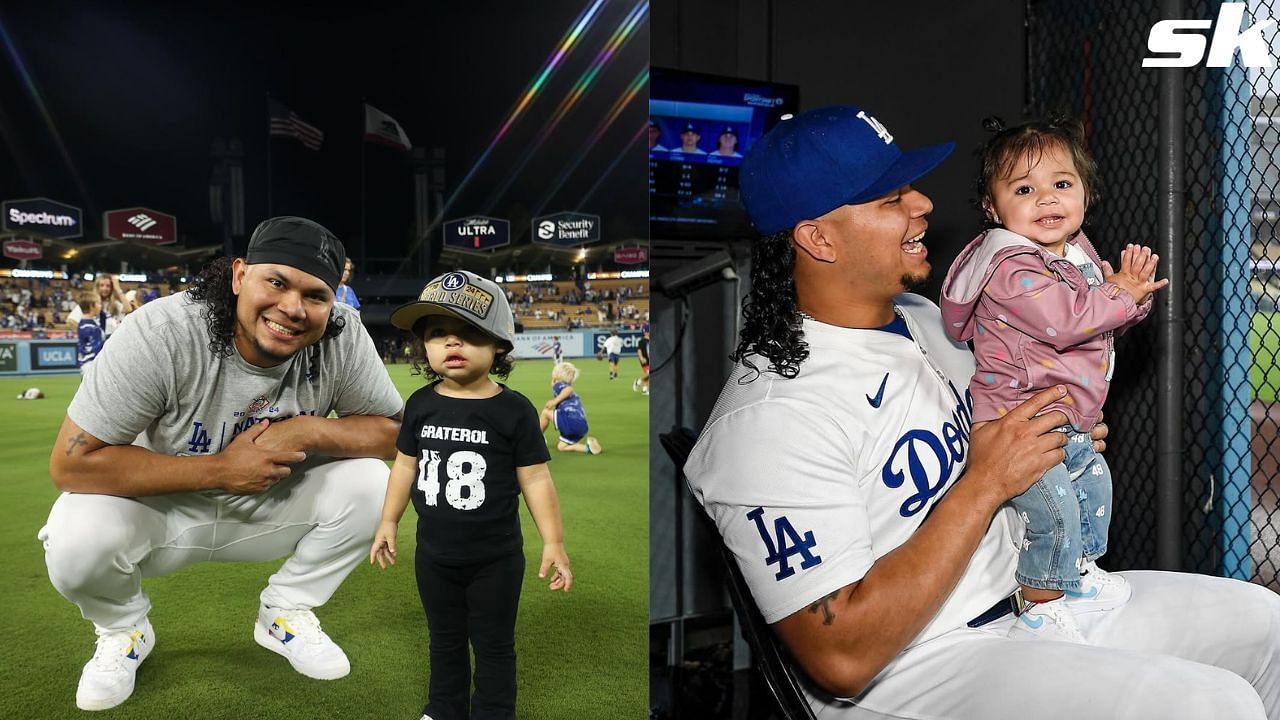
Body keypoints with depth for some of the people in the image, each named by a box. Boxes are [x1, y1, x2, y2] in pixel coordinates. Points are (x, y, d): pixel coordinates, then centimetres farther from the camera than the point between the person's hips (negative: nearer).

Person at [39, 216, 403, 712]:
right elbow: (72, 463, -27)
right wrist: (220, 469, -30)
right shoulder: (160, 334, -29)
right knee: (78, 538, -31)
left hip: (270, 509, 2)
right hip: (160, 511, -2)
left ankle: (284, 614, 7)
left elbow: (394, 430, -11)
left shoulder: (342, 336, -21)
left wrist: (308, 432, -29)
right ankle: (124, 630, 7)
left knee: (370, 482, -19)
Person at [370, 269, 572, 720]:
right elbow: (406, 465, 7)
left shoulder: (514, 410, -16)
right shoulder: (420, 404, -5)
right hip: (434, 555, 4)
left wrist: (553, 542, -12)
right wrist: (388, 523, 11)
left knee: (493, 646, 13)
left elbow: (535, 479, -11)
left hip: (495, 559, -4)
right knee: (444, 640, 23)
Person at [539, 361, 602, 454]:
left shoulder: (558, 385, 4)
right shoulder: (573, 394, 31)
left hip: (571, 422, -9)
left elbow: (569, 389, -17)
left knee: (546, 412, 5)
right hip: (583, 427, 9)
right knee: (560, 447, 20)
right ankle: (588, 447, 1)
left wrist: (555, 401, -16)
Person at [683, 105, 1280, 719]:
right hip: (914, 669, -9)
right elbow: (841, 658, -28)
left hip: (1028, 599, 9)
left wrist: (1058, 447, 1)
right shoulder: (770, 414, -24)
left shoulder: (926, 320, 6)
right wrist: (986, 482, -23)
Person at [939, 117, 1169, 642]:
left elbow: (1109, 318, 17)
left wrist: (1133, 289, -5)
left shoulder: (1080, 252, 9)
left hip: (1070, 419, 11)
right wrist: (1122, 293, -18)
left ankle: (1080, 572, 46)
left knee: (1093, 481, 26)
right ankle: (1040, 608, 5)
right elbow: (1066, 322, -33)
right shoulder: (1012, 266, -23)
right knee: (1053, 506, -15)